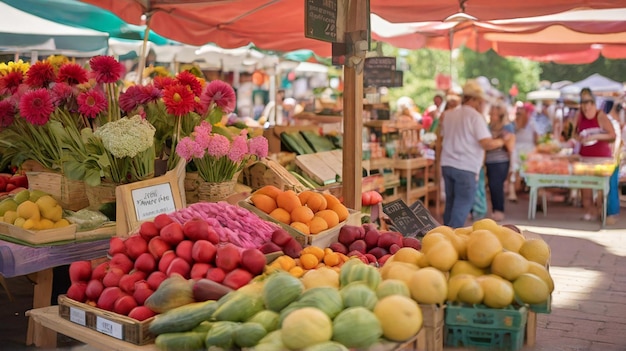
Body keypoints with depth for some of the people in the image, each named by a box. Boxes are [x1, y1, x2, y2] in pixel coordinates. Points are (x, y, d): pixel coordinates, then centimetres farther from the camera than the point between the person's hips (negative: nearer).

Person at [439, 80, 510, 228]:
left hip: (447, 164, 7)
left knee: (450, 203, 16)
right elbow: (487, 144, -15)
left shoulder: (448, 114, 12)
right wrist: (500, 142, 2)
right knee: (463, 205, -2)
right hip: (466, 167, -7)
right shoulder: (475, 116, -10)